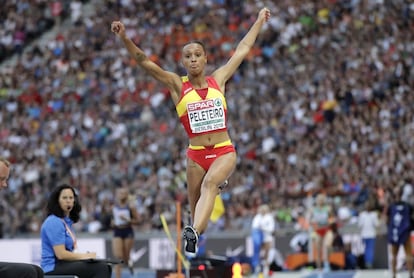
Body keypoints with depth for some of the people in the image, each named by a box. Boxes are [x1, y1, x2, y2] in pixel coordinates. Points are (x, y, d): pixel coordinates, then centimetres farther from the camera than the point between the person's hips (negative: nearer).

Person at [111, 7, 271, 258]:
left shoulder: (218, 79, 8)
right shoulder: (177, 85, 3)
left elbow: (243, 49, 18)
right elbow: (145, 62, -6)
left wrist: (260, 21, 26)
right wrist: (125, 39, -19)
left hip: (225, 152, -1)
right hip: (196, 154, 1)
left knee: (209, 183, -29)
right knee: (196, 207, 5)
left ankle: (194, 233, -49)